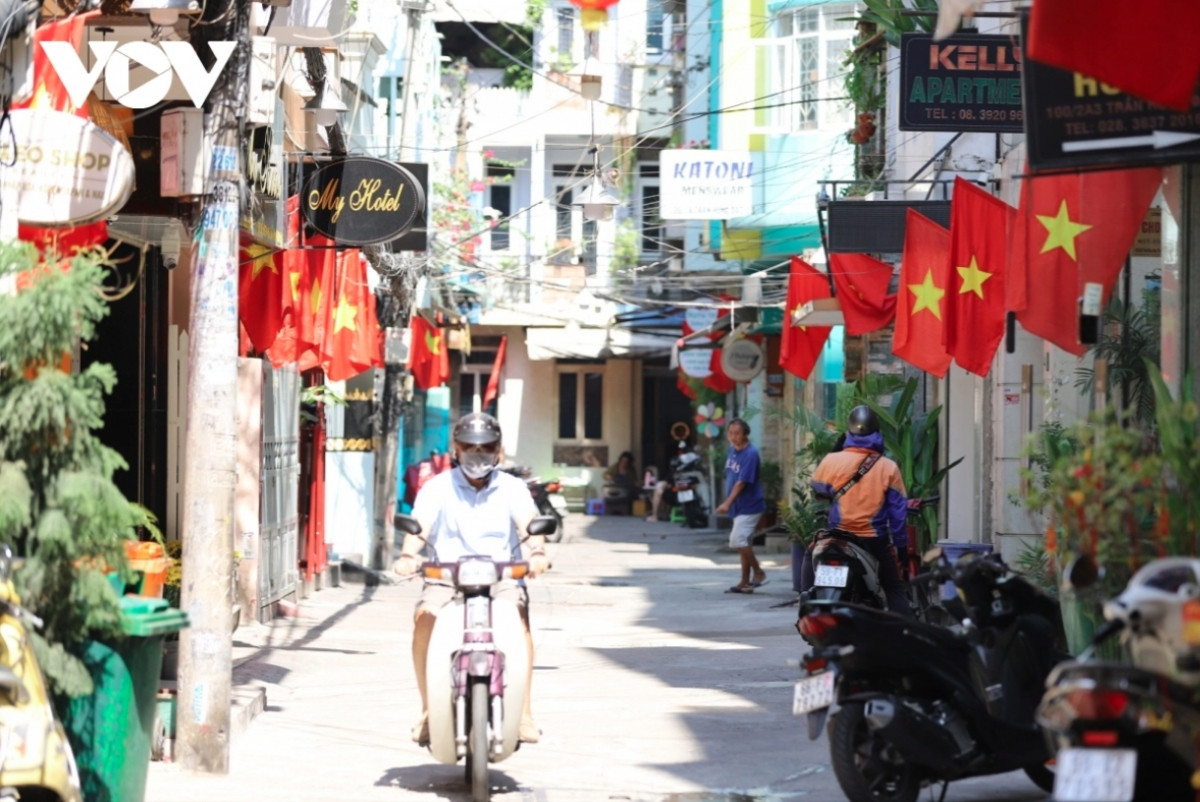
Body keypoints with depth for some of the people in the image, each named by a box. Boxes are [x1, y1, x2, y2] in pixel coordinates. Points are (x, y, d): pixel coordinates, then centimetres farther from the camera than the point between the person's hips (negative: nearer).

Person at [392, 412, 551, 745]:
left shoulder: (512, 488, 13)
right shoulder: (438, 487, 11)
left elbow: (528, 524, -5)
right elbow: (419, 526, -4)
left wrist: (537, 552, -28)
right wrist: (407, 555, -27)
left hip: (502, 577, 0)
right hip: (446, 577, 0)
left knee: (519, 616, -32)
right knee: (425, 617, -30)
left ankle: (523, 713, -27)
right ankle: (428, 711, -17)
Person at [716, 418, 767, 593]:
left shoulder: (750, 454, -17)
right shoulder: (732, 450, 9)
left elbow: (742, 482, -22)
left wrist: (727, 503, -26)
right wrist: (728, 504, 18)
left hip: (749, 506, -9)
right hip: (738, 507, 9)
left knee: (738, 540, -17)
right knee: (742, 543, 11)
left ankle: (758, 573, -3)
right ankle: (745, 582, 18)